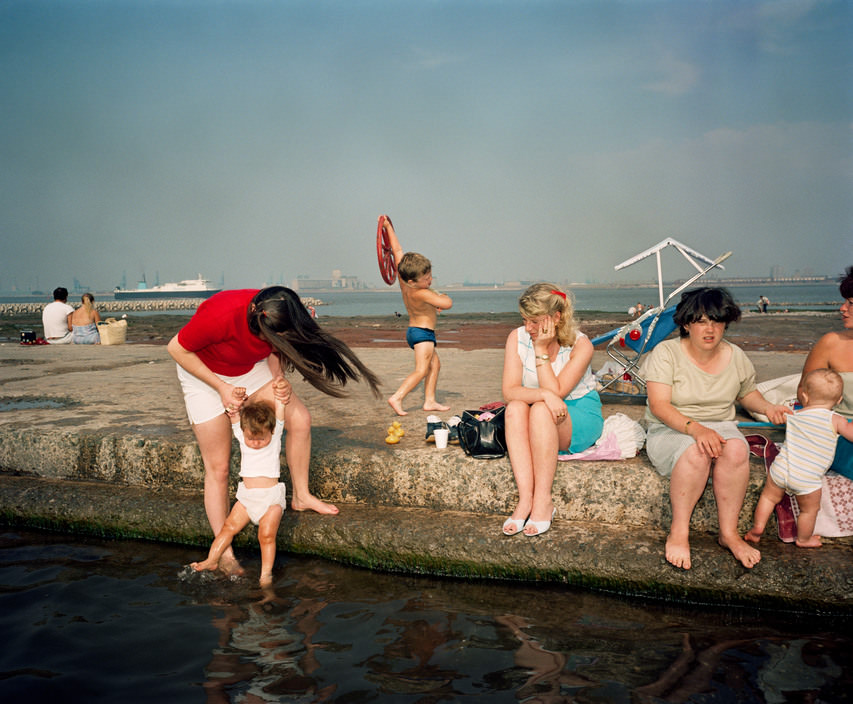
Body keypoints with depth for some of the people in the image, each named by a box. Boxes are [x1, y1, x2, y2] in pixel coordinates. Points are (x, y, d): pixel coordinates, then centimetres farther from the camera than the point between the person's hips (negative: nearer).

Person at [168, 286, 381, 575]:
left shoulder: (279, 320, -24)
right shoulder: (220, 315, -40)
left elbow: (273, 352, -1)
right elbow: (176, 348, -25)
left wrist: (278, 380, -23)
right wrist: (221, 387, -28)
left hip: (249, 368, 5)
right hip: (204, 374, -5)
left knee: (300, 420, -8)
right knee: (217, 466, -4)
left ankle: (300, 496, 13)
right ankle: (223, 552, 7)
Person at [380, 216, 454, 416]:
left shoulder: (403, 279, -5)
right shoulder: (420, 294, -27)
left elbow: (397, 251, 2)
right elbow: (447, 303, -29)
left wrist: (389, 227, 8)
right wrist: (443, 297, -5)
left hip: (414, 331, 10)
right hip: (422, 332, -10)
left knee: (434, 364, 17)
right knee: (421, 370, -15)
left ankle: (430, 401, 16)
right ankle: (397, 398, -27)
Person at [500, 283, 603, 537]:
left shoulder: (580, 345, -15)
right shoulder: (518, 338, -7)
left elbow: (556, 392, -22)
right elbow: (509, 392, -16)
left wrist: (541, 350, -23)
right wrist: (544, 395, -33)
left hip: (580, 419, -3)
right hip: (541, 422, 3)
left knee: (540, 410, -34)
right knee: (515, 407, -30)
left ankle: (543, 501, -30)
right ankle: (525, 499, -35)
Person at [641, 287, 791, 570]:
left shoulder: (736, 356, 7)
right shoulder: (666, 352, -8)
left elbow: (747, 393, 26)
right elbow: (659, 406, -17)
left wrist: (767, 407, 3)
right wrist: (695, 428, -32)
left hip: (719, 426, 4)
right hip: (670, 430, -3)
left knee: (736, 450, -32)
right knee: (696, 452, -38)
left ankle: (729, 532, -19)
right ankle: (678, 533, -23)